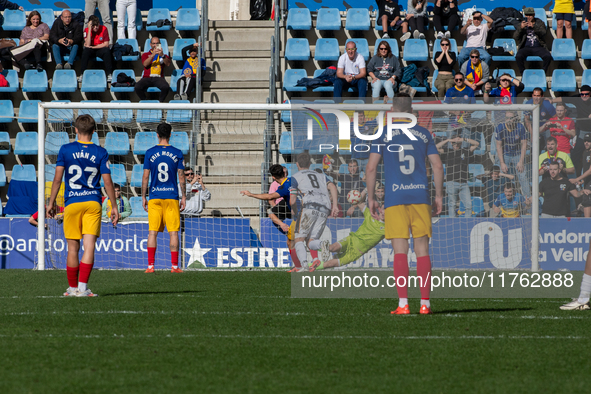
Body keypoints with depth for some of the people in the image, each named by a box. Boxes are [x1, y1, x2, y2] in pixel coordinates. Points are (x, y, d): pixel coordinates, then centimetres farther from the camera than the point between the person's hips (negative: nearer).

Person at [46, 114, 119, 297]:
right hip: (93, 203, 0)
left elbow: (57, 178, -1)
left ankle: (73, 287, 15)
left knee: (73, 248, 7)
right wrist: (114, 207, 7)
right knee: (89, 246, -3)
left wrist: (51, 203, 7)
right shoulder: (101, 153, 1)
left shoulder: (65, 150, 0)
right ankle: (83, 287, -12)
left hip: (72, 203, 0)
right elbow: (107, 181, 0)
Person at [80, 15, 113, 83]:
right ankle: (82, 74, -29)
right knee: (85, 51, -32)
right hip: (91, 51, 0)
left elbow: (106, 44, -11)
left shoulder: (104, 29, -8)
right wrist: (90, 29, -22)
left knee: (107, 51, -32)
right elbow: (87, 45, -20)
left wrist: (92, 47, -17)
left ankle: (109, 74, -29)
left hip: (100, 50, 0)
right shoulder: (87, 30, -7)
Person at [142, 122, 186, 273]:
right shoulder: (177, 153, 1)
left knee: (152, 231, 2)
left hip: (155, 198, 0)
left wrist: (143, 197, 8)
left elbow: (145, 177, 1)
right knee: (173, 232, 2)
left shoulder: (150, 153, 1)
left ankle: (150, 265, -3)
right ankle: (174, 265, 0)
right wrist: (184, 197, 7)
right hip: (172, 197, 0)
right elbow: (181, 177, 1)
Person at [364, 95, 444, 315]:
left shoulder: (384, 134, 4)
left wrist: (371, 198, 6)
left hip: (395, 199, -2)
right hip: (420, 196, 2)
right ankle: (425, 303, 3)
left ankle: (403, 304, -9)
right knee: (422, 251, 5)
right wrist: (438, 196, 15)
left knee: (400, 251, -3)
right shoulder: (423, 134, 10)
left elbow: (371, 168, -1)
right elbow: (437, 166, 8)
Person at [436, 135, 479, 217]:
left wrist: (464, 139, 4)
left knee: (469, 205, -4)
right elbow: (436, 147, -1)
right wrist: (448, 140, -1)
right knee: (452, 205, -2)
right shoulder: (447, 152, 9)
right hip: (452, 183, -2)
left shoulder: (465, 151, 15)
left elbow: (476, 144, 14)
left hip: (463, 183, 2)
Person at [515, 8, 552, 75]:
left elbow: (543, 34, -7)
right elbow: (515, 37, 5)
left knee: (548, 56, -30)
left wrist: (533, 27, -23)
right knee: (518, 56, -33)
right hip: (526, 47, 0)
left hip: (538, 47, 0)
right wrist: (521, 28, -13)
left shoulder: (540, 23, 13)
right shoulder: (522, 24, 16)